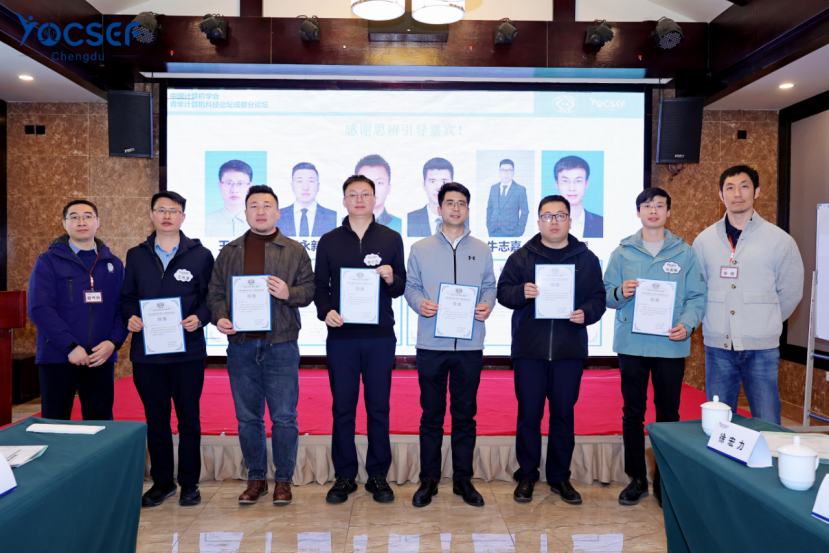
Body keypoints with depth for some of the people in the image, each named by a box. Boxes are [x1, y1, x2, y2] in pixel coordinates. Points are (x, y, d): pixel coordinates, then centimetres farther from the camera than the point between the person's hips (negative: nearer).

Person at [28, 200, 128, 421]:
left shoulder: (113, 264, 9)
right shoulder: (48, 261, 0)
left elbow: (123, 309, 5)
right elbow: (39, 309, -9)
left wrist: (114, 342, -11)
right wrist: (70, 346, -17)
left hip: (101, 359, 2)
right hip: (57, 359, -2)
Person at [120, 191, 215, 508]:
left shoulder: (201, 255, 2)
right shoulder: (136, 256, 10)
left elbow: (212, 296, 2)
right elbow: (127, 296, 14)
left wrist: (199, 318, -16)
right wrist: (130, 317, -6)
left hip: (189, 351, -2)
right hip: (146, 353, 3)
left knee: (189, 418, 6)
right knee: (155, 420, 11)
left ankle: (189, 484, 20)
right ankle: (162, 483, 26)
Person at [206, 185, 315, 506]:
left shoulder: (295, 251, 6)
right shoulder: (229, 253, 13)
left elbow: (309, 290, 2)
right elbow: (215, 293, 12)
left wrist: (289, 294, -18)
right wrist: (219, 318, -7)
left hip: (281, 346, -2)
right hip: (241, 347, 3)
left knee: (284, 417, 2)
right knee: (247, 417, 11)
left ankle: (283, 480, 17)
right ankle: (256, 479, 25)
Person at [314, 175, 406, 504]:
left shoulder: (391, 239, 7)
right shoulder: (329, 241, 9)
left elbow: (400, 289, 8)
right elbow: (320, 286, 9)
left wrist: (392, 278, -14)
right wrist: (325, 311, -10)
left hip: (380, 335, 0)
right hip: (341, 335, 1)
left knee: (378, 408, 6)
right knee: (342, 409, 6)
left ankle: (378, 475, 20)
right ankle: (344, 476, 20)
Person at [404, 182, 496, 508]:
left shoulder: (481, 250, 11)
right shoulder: (421, 249, 7)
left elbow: (490, 286, 12)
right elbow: (410, 286, 7)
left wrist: (487, 305, -9)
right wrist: (419, 304, -13)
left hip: (470, 345, 1)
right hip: (431, 345, -1)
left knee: (465, 415, 8)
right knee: (431, 414, 7)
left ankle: (463, 479, 22)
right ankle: (428, 479, 20)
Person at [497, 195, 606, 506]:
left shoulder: (587, 259, 9)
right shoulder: (521, 257, 6)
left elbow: (598, 298, 9)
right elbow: (503, 291, 3)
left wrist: (586, 313, -12)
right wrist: (521, 293, -18)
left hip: (570, 351, 1)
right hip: (529, 349, -1)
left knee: (564, 414, 9)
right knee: (528, 413, 5)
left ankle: (560, 477, 24)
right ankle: (526, 475, 21)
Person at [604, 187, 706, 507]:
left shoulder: (684, 253, 6)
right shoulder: (623, 252, 6)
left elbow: (696, 296, 2)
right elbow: (606, 295, 5)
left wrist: (687, 324, -15)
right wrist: (620, 293, -17)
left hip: (671, 346, 0)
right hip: (631, 345, 1)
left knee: (668, 416, 7)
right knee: (633, 414, 8)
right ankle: (637, 479, 21)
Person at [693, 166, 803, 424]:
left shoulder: (779, 240, -1)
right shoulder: (704, 240, 5)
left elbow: (790, 293, 6)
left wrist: (763, 325, 6)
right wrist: (714, 323, 4)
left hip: (762, 348, -2)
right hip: (717, 346, 2)